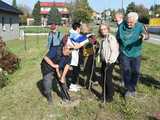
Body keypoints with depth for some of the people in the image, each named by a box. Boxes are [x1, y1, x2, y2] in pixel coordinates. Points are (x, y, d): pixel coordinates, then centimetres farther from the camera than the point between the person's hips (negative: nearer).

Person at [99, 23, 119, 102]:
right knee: (103, 78, 12)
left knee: (108, 79, -4)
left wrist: (110, 61, -19)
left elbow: (114, 51, -17)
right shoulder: (103, 39, 13)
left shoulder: (111, 38, -12)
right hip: (103, 61, 8)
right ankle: (104, 94, 26)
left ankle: (109, 97, 8)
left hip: (109, 62, -8)